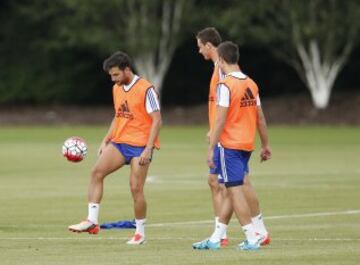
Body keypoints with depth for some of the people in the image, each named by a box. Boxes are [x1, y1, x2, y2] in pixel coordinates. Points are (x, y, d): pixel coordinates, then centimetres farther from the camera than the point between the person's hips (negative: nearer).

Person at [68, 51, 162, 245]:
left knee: (136, 189, -7)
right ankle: (92, 221, -13)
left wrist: (148, 149, -19)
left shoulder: (145, 90, -12)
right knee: (97, 172, -12)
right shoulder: (116, 89, 12)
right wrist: (106, 141, 14)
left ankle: (140, 233, 9)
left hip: (140, 145, -7)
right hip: (119, 142, 7)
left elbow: (156, 120, -14)